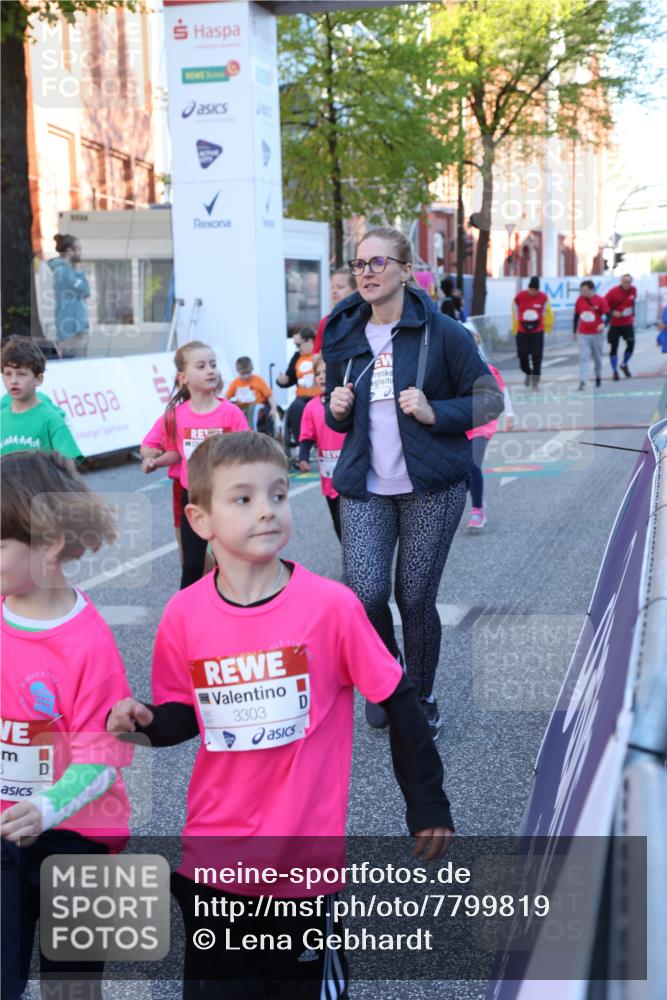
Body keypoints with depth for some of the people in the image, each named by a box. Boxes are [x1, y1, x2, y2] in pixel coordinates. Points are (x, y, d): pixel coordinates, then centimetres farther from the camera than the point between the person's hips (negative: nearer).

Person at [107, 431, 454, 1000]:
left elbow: (397, 701, -6)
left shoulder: (331, 606, -16)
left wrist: (427, 803, -2)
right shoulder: (183, 616, -8)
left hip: (305, 853, -2)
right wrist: (145, 721, -13)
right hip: (212, 856, 3)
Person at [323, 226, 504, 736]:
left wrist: (435, 413, -19)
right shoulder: (344, 336, 8)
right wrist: (336, 409, -4)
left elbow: (490, 399, -3)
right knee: (366, 593, -12)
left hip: (431, 487, -3)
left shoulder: (441, 332, -5)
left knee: (415, 599, 2)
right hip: (364, 487, 3)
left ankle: (421, 697, 26)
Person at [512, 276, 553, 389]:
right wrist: (515, 330, 12)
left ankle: (535, 379, 3)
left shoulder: (543, 298, -5)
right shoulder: (519, 297, -6)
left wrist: (547, 327, 17)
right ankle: (528, 373, 29)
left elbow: (547, 313, 9)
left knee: (537, 355, -5)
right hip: (522, 332, 1)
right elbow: (515, 314, 6)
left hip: (537, 332, -1)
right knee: (522, 355, 1)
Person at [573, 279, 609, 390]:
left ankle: (598, 377, 34)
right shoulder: (579, 300, -1)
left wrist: (603, 324, -26)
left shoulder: (600, 300, -9)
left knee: (597, 358, 14)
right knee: (583, 357, -8)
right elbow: (576, 316, 9)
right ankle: (582, 381, -13)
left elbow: (608, 314, -7)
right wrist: (574, 331, 12)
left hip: (596, 333, -1)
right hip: (583, 334, 1)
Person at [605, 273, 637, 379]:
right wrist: (612, 313, -23)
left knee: (631, 344, -3)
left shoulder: (633, 290, -3)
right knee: (614, 347, -1)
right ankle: (615, 372, 12)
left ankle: (624, 365, 23)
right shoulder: (613, 291, -16)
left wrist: (633, 315, 12)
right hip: (615, 324, -3)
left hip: (628, 323, 3)